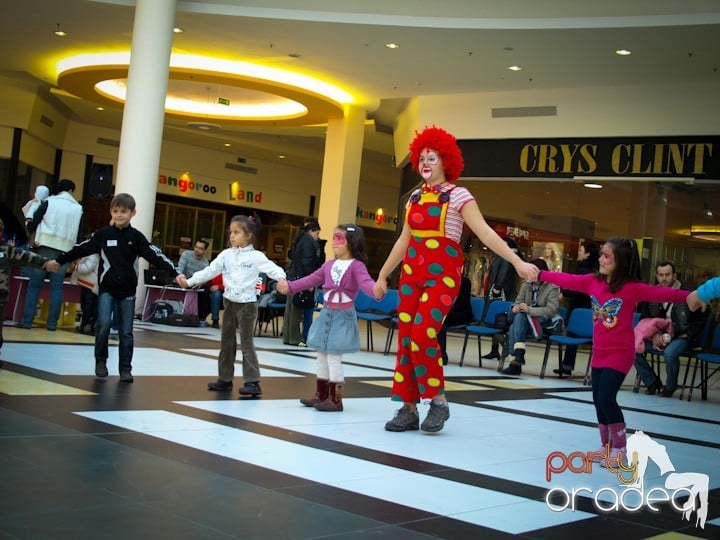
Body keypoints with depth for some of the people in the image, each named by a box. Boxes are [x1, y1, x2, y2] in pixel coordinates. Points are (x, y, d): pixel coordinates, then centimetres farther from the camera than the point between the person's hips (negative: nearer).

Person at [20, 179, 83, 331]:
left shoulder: (49, 202, 3)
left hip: (45, 247, -2)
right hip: (65, 251, 2)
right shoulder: (78, 208, 9)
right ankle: (52, 322, 4)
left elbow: (33, 221, 2)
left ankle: (27, 320, -1)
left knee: (35, 284, 2)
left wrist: (35, 238, 18)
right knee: (57, 287, 6)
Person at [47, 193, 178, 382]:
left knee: (126, 331, 2)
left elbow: (155, 255, -7)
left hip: (127, 290, 0)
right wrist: (59, 261, 9)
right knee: (103, 324, -14)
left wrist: (175, 273, -16)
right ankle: (101, 361, 8)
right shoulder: (103, 234, 0)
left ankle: (125, 368, 11)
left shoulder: (136, 237, -2)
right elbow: (81, 249, 7)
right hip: (106, 288, 0)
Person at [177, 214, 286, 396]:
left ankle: (252, 382, -3)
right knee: (226, 341, 11)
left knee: (246, 342, -6)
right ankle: (225, 379, 20)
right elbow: (210, 271, 5)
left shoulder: (256, 256, -8)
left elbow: (272, 269, -16)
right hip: (229, 302, 6)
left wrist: (282, 279, -37)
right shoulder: (226, 254, 5)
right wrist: (189, 281, -3)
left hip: (247, 303, -6)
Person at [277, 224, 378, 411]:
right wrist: (290, 286, 15)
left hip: (343, 315, -8)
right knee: (322, 356, 14)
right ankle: (321, 395, 26)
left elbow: (365, 282, -30)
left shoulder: (356, 266, -13)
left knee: (334, 357, -7)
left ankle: (336, 399, 3)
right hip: (327, 313, 8)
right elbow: (312, 279, 17)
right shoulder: (329, 265, 10)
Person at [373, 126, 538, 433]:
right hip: (411, 271, 6)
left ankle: (438, 401, -1)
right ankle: (408, 409, 9)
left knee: (423, 335, -18)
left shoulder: (458, 195, -4)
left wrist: (517, 262, -21)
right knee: (406, 337, 2)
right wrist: (383, 275, 21)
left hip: (442, 273, -6)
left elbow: (485, 233, -11)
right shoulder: (415, 197, 14)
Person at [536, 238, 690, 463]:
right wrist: (539, 274, 11)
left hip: (620, 353, -6)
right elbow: (566, 280, 7)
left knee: (606, 397, -12)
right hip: (599, 352, 6)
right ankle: (606, 446, 26)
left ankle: (619, 448, 4)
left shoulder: (631, 288, -16)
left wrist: (691, 296, -35)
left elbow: (661, 293, -24)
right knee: (598, 399, 11)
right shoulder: (593, 281, 0)